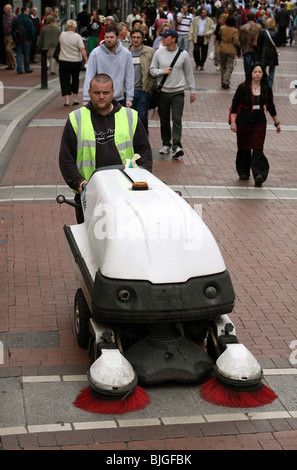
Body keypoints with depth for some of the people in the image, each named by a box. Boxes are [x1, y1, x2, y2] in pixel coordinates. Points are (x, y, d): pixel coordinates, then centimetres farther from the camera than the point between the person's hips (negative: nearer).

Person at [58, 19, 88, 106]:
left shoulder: (62, 35, -1)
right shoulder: (77, 36, -9)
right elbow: (82, 49, -14)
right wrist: (86, 60, -12)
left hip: (63, 61, 1)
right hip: (76, 61, -1)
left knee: (65, 80, 4)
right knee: (75, 79, 16)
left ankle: (67, 100, -5)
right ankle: (75, 99, 20)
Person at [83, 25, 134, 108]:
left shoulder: (126, 53, 0)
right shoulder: (95, 53, -5)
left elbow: (129, 77, 3)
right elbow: (89, 76, -6)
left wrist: (129, 98, -1)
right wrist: (86, 98, -13)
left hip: (119, 98, 2)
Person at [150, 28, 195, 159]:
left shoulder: (183, 54, 1)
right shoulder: (159, 53, 3)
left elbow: (189, 73, 8)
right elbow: (152, 70, 9)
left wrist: (192, 90, 8)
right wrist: (162, 71, -11)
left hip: (178, 92, -2)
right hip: (163, 91, 2)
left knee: (177, 119, -12)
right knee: (164, 120, 9)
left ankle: (177, 146, -17)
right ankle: (166, 144, 22)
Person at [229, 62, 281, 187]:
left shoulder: (266, 89, 2)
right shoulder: (243, 88, -6)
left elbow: (270, 107, 13)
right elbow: (235, 105, -3)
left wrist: (277, 123, 18)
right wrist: (233, 122, -8)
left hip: (259, 123, 0)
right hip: (243, 123, 0)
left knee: (258, 150, -11)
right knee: (244, 149, 10)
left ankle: (259, 176, -19)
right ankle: (244, 172, 28)